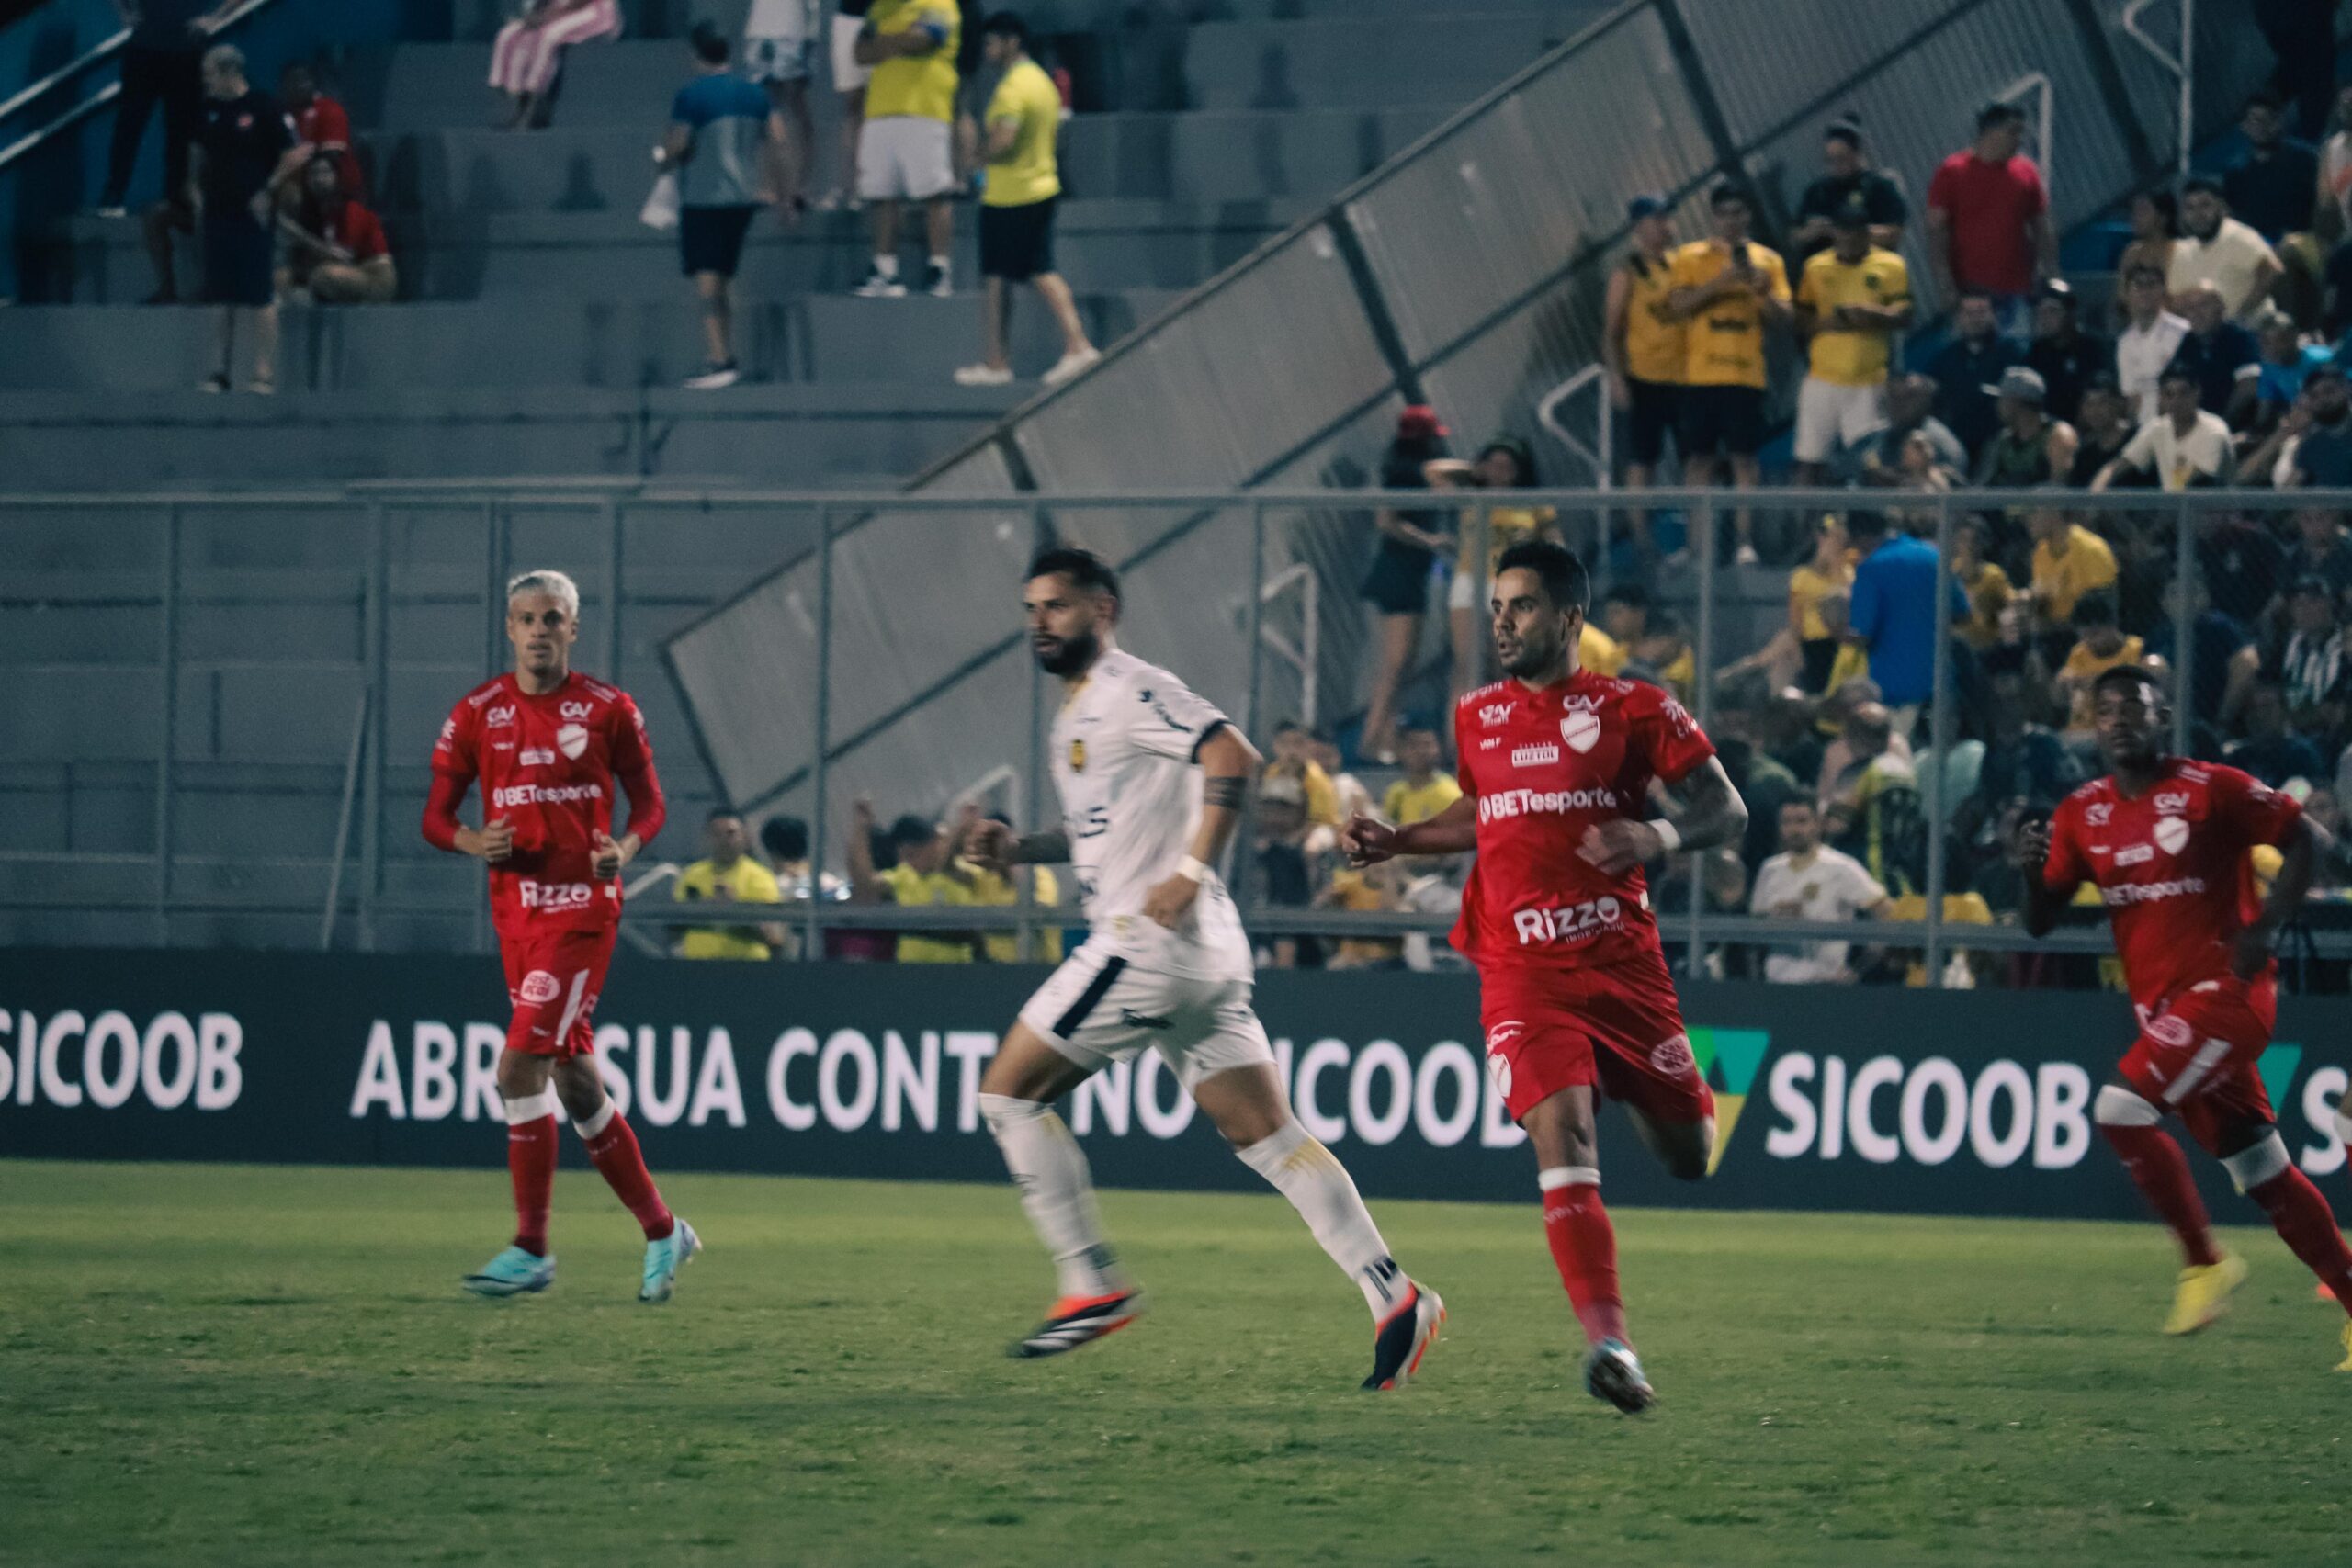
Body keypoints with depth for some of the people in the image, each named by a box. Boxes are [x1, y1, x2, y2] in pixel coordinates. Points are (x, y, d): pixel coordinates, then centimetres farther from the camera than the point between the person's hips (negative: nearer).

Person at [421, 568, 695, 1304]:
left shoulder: (608, 710, 0)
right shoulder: (477, 714, 6)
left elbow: (649, 803, 8)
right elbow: (436, 816, 8)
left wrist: (623, 850, -13)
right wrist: (477, 843, -13)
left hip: (583, 908, -5)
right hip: (517, 908, 5)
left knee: (521, 1069, -15)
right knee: (576, 1086, 8)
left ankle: (531, 1249, -8)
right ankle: (661, 1231, 22)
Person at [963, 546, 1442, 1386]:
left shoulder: (1129, 691, -9)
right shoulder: (1077, 712, 21)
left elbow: (1232, 757, -21)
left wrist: (1190, 875, -24)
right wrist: (1020, 848, 16)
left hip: (1151, 940, -10)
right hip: (1202, 959, 10)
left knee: (1008, 1091, -2)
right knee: (1264, 1133, 4)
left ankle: (1093, 1286, -1)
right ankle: (1394, 1298, -4)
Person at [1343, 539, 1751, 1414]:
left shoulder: (1632, 711, -2)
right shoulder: (1478, 719, 12)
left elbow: (1727, 813, -2)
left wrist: (1657, 838, -21)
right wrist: (1396, 842, 18)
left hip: (1621, 960, -1)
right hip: (1523, 971, 1)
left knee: (1690, 1157, 5)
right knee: (1561, 1130, -21)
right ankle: (1608, 1341, -27)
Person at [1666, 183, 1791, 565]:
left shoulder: (1767, 260, 10)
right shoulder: (1691, 258, 8)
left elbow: (1782, 318, 6)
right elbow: (1678, 305, -5)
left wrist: (1763, 292, -13)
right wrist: (1720, 282, -16)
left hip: (1746, 373, 0)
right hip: (1700, 373, 0)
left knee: (1745, 458, -5)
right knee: (1699, 458, 0)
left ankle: (1745, 540, -6)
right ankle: (1702, 540, 4)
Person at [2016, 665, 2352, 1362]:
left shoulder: (2211, 789, -8)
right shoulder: (2083, 814, 8)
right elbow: (2040, 921, 9)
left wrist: (2265, 927, -13)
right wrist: (2033, 872, -13)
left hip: (2226, 990, -6)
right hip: (2162, 1008, 6)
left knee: (2121, 1107, -22)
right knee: (2262, 1174, 8)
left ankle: (2203, 1262, -9)